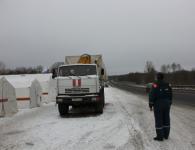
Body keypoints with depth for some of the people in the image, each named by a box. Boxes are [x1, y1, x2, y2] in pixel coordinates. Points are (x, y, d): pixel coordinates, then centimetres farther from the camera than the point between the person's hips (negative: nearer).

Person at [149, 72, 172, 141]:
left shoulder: (155, 85, -13)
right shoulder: (167, 85, 4)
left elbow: (152, 95, -16)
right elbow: (170, 95, 9)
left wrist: (150, 105, -9)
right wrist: (169, 104, 17)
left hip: (158, 105, -6)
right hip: (166, 104, 6)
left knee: (158, 120, 0)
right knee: (166, 120, 13)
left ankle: (160, 137, 4)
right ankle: (166, 135, 20)